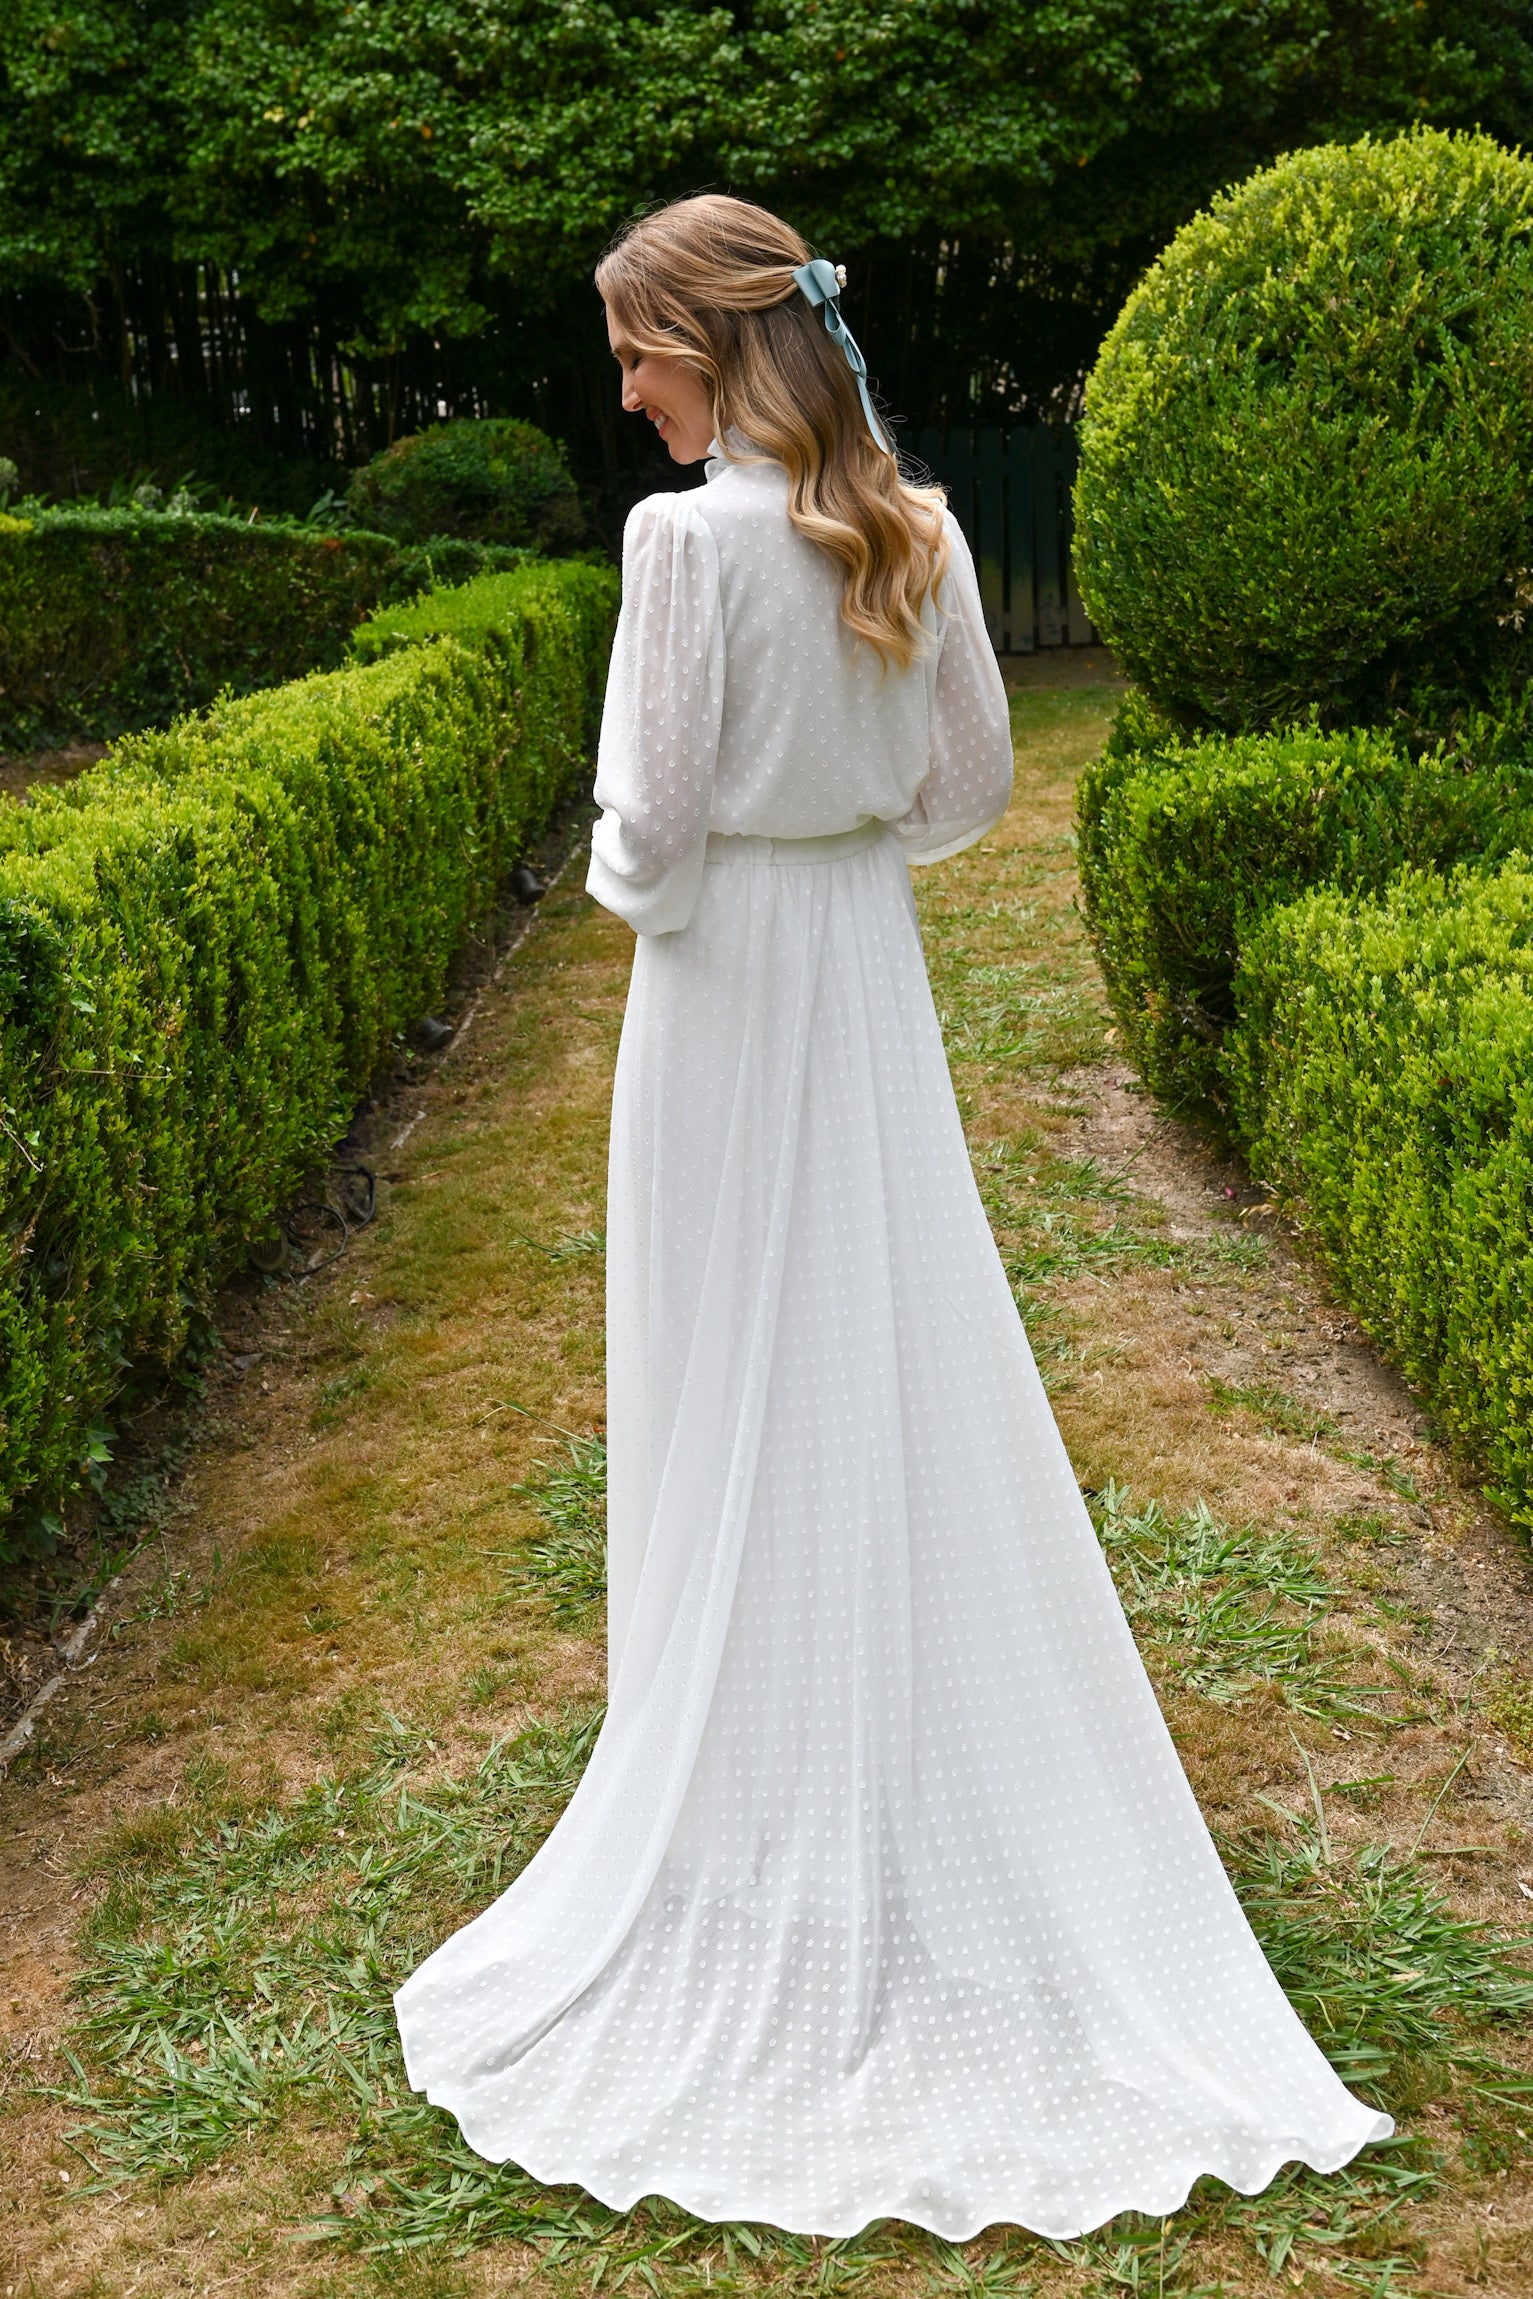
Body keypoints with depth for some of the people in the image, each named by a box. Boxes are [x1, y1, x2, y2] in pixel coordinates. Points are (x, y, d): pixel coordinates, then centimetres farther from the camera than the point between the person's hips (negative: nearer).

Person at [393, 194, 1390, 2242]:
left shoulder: (692, 537, -17)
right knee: (901, 1363, 14)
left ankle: (766, 1824, 18)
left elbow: (655, 825, -16)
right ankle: (939, 1797, 25)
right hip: (874, 976, 6)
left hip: (727, 986, -6)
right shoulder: (919, 531, 2)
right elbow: (973, 783, 7)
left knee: (741, 1394, 5)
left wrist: (626, 876, 4)